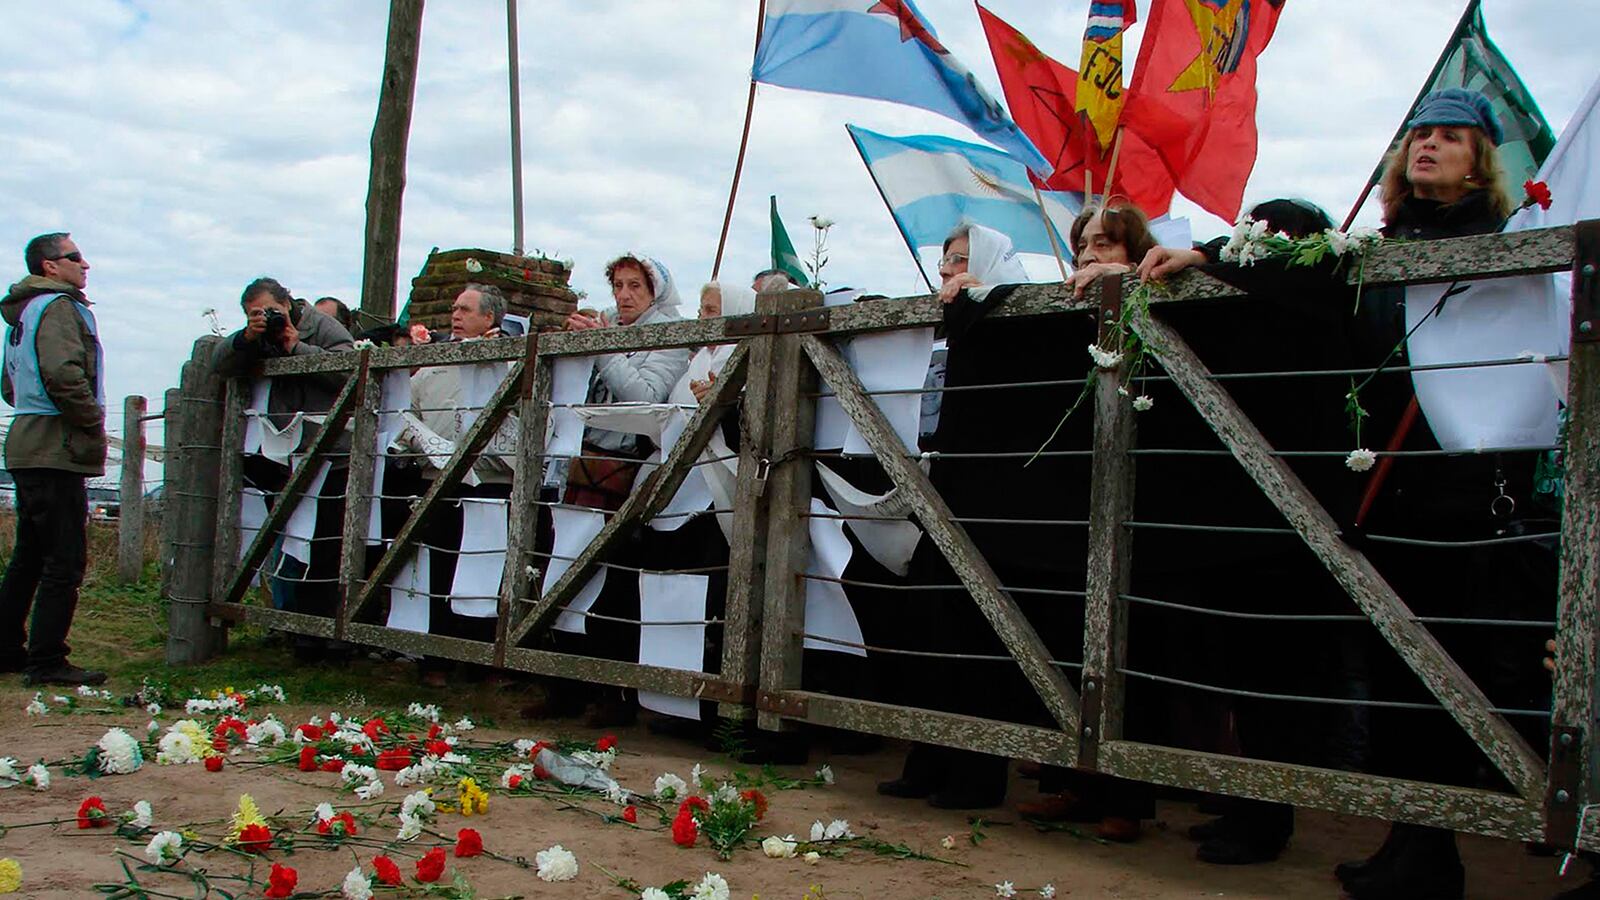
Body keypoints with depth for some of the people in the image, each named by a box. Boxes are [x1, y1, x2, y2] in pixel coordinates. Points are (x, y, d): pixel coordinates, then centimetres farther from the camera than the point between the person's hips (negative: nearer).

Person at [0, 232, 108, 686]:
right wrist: (94, 422, -13)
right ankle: (46, 661, -5)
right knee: (65, 560, -7)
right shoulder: (59, 307, -10)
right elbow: (64, 375, -25)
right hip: (57, 451, -10)